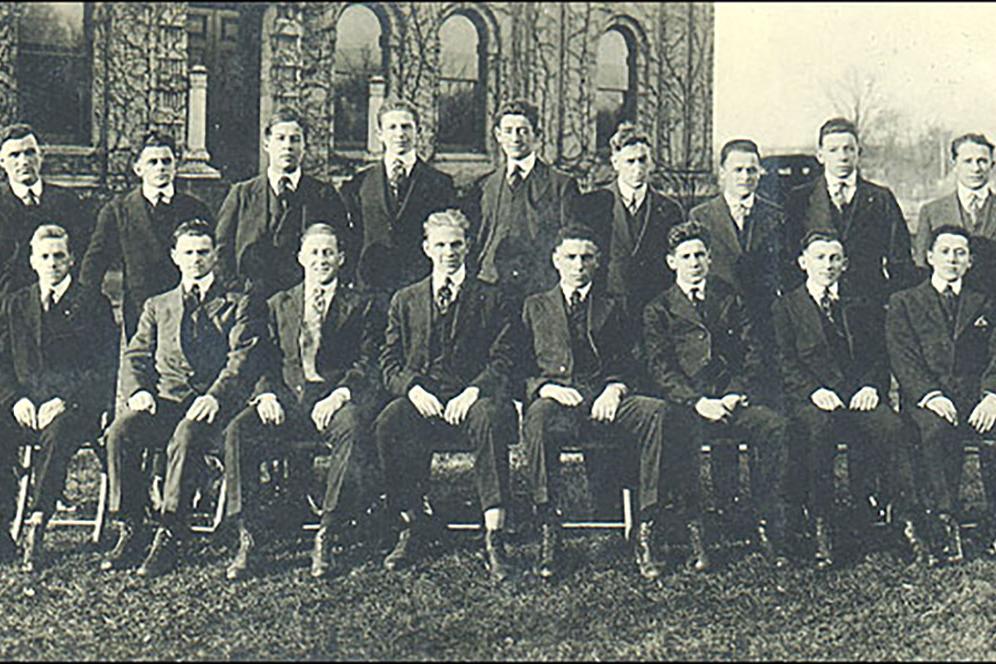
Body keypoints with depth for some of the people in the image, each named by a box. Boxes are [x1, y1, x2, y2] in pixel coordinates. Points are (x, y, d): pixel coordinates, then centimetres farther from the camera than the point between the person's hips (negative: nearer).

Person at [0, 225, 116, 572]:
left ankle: (36, 527, -38)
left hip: (76, 406, -4)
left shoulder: (95, 306, 6)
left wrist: (65, 400, -14)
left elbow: (104, 368, -1)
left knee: (56, 433, -37)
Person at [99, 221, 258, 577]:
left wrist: (214, 396, -18)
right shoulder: (157, 306, 26)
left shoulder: (236, 305, 16)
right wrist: (137, 390, -7)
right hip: (164, 399, 3)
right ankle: (127, 531, -21)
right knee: (119, 432, -28)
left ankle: (168, 538, -34)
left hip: (211, 401, -3)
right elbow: (135, 357, 17)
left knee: (185, 436, -37)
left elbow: (240, 360, 1)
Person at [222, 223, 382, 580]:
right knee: (237, 431, -27)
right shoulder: (279, 305, 22)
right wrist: (266, 394, -7)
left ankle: (325, 537, -29)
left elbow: (366, 364, 3)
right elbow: (265, 361, 15)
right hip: (287, 396, 3)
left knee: (351, 427, -38)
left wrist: (338, 396, -16)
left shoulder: (359, 307, 13)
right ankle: (246, 537, -22)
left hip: (335, 397, -2)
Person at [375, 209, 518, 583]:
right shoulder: (405, 300, 18)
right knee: (388, 425, -31)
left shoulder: (491, 300, 13)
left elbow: (502, 361, 4)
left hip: (470, 399, -1)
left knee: (489, 419, -37)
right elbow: (390, 363, 12)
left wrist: (473, 391, -15)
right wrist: (413, 388, -10)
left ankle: (494, 537, -36)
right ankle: (409, 527, -17)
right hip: (421, 398, 2)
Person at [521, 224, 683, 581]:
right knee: (539, 418, -39)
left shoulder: (613, 307, 24)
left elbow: (628, 363, 15)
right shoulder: (536, 307, 22)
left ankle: (645, 531, -30)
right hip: (557, 399, -1)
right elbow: (521, 368, 12)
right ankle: (548, 532, -33)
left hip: (604, 401, 1)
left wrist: (615, 388, -7)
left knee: (657, 411, -31)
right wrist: (546, 387, -9)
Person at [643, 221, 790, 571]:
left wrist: (736, 395, -6)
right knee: (682, 436, -37)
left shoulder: (729, 299, 21)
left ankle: (768, 526, -21)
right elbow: (660, 369, 1)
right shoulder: (659, 310, 14)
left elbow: (751, 355, 13)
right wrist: (697, 402, -14)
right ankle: (694, 533, -26)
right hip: (686, 404, -2)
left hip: (732, 400, 2)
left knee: (775, 426, -28)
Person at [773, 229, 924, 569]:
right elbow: (786, 362, 3)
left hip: (860, 396, 2)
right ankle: (820, 526, -29)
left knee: (891, 426, -30)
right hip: (811, 400, -2)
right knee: (817, 426, -37)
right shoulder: (786, 307, 14)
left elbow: (879, 358, 16)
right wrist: (814, 390, -15)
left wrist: (871, 387, -6)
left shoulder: (863, 308, 24)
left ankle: (906, 520, -29)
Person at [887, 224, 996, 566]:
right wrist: (931, 396, -17)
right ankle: (943, 523, -31)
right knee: (937, 429, -36)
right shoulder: (904, 303, 14)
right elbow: (903, 360, 1)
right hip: (926, 399, -2)